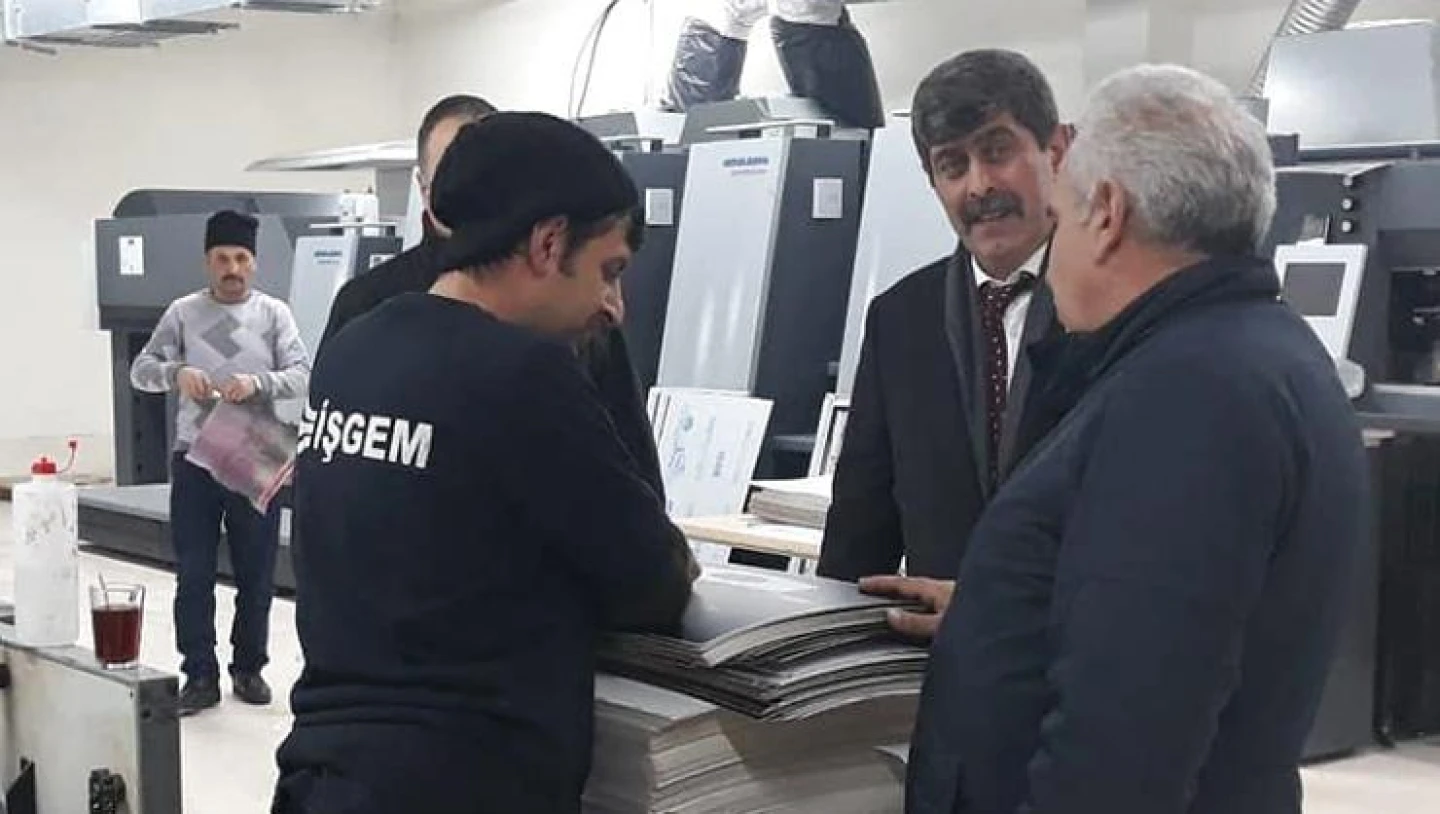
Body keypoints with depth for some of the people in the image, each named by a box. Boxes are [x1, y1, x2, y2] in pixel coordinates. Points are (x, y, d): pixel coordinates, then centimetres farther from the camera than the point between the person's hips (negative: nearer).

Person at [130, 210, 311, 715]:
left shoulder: (274, 313, 2)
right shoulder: (183, 313, 4)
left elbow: (303, 375, -6)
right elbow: (141, 369, 1)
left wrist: (258, 382, -25)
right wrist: (176, 373, -20)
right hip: (194, 459, 0)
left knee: (256, 574, 8)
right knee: (193, 575, 2)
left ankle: (249, 668, 23)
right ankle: (200, 676, 11)